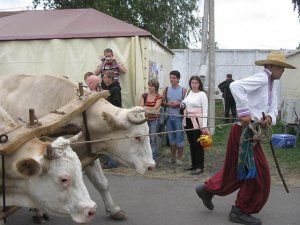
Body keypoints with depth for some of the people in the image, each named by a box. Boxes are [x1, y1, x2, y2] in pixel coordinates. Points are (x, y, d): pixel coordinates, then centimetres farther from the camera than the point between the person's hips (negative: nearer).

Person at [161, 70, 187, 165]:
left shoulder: (183, 90, -3)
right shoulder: (167, 89, 7)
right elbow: (162, 102, 7)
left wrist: (179, 104, -18)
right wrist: (169, 104, -11)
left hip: (179, 117, -4)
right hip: (169, 117, 4)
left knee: (180, 138, 0)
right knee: (171, 138, 12)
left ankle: (179, 158, 10)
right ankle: (173, 157, 22)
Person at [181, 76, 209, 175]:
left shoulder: (202, 94, -9)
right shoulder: (188, 92, 10)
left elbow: (205, 111, -12)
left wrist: (204, 126, -17)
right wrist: (182, 105, 0)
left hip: (197, 122, -6)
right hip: (187, 121, 6)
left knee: (198, 144, -3)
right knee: (191, 143, 12)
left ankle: (200, 167, 4)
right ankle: (194, 164, 22)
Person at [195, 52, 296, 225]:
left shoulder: (271, 86, 17)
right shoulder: (261, 78, -14)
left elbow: (273, 109, 11)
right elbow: (236, 86, -29)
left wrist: (270, 118, -13)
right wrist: (244, 112, -30)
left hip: (253, 132, 10)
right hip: (245, 131, -10)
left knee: (237, 169, 18)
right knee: (258, 172, -1)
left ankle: (208, 189, 31)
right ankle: (240, 211, 13)